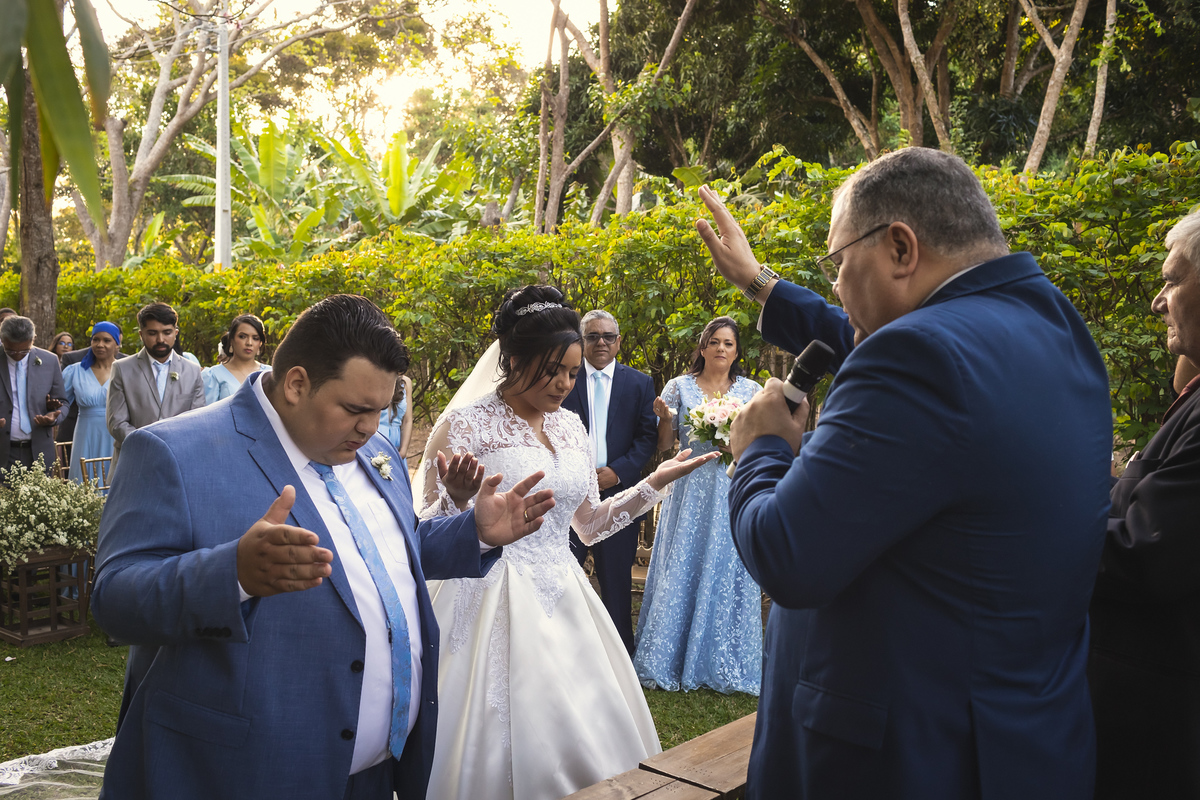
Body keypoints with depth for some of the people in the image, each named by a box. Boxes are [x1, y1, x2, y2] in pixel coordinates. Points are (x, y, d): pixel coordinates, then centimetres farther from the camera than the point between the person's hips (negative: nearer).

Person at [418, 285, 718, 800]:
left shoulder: (571, 426, 9)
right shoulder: (467, 423, -8)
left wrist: (656, 482, 10)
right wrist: (457, 497, -29)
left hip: (562, 601, 6)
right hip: (494, 602, -5)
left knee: (588, 743, 10)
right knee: (501, 743, 0)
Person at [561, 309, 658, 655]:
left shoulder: (640, 383, 7)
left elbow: (647, 436, 2)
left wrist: (617, 471, -10)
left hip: (617, 490, 1)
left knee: (616, 577, 8)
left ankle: (620, 650, 21)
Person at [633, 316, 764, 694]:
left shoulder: (750, 390, 7)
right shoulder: (679, 386, 5)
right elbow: (665, 445, 6)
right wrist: (664, 417, -13)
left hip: (733, 495, 1)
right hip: (689, 494, 0)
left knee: (727, 574, 1)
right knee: (681, 571, 1)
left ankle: (723, 663, 13)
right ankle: (671, 660, 12)